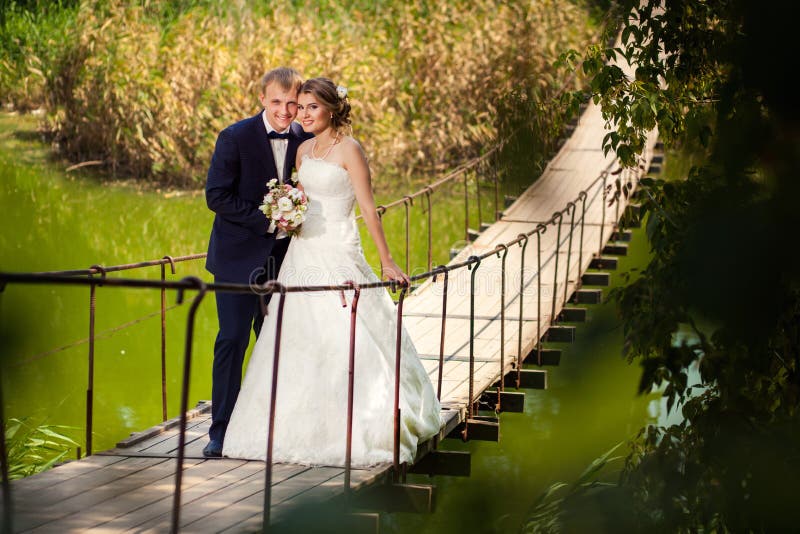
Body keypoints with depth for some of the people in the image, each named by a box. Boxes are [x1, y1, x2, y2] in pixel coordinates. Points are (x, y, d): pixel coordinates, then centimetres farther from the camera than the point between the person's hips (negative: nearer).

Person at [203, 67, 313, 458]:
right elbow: (216, 196, -14)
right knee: (232, 341, -4)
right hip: (239, 256, -4)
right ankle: (221, 432, 2)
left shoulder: (303, 138, 1)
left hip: (282, 257, 4)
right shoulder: (235, 138, -11)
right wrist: (267, 219, -20)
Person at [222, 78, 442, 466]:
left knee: (344, 339, -9)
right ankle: (307, 430, 13)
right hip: (303, 256, 7)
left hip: (338, 255, -7)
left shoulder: (348, 149, -8)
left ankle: (358, 430, -2)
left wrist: (387, 262, -14)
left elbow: (367, 208, -11)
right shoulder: (303, 151, 12)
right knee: (300, 341, 6)